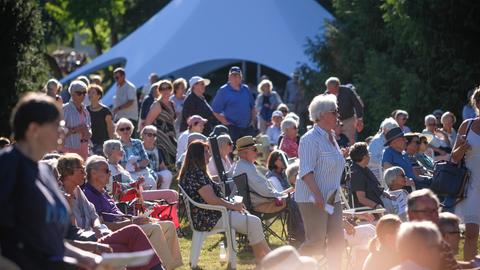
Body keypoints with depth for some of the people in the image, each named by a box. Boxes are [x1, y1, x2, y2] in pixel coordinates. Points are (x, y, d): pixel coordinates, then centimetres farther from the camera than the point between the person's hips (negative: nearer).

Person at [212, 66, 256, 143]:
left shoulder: (245, 89, 12)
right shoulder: (223, 91, -4)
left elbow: (252, 107, 21)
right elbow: (216, 111, -4)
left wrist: (253, 121, 11)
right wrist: (225, 122, -9)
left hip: (248, 128, 5)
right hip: (232, 128, -5)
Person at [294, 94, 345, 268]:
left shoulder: (331, 138, 16)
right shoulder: (311, 139, -13)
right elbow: (306, 170, -22)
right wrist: (317, 195, -29)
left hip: (332, 198, 9)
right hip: (313, 199, -9)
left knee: (337, 240, 5)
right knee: (316, 242, -7)